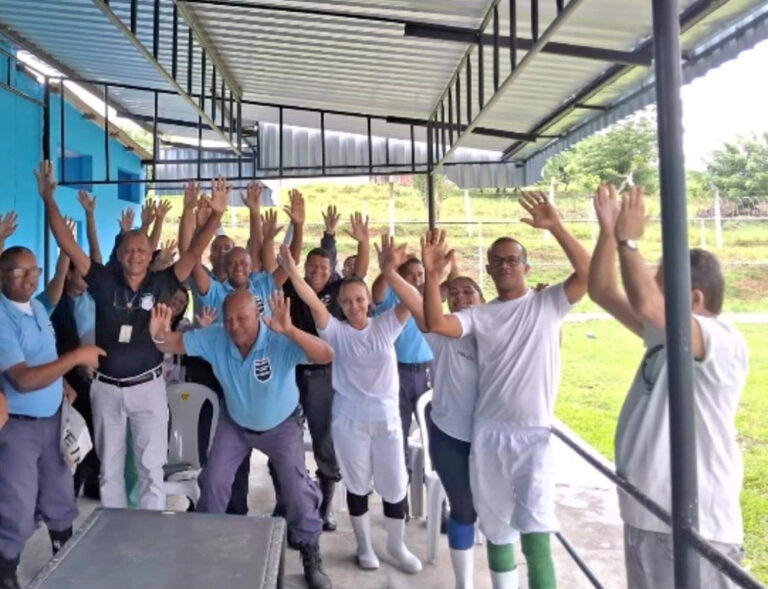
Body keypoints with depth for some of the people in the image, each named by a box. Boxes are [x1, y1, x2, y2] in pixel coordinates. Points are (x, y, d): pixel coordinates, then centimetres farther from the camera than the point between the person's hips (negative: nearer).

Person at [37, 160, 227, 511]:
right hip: (106, 388, 2)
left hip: (147, 387, -2)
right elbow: (68, 245, -6)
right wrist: (49, 200, -13)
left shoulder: (161, 284, -7)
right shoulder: (104, 281, -4)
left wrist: (216, 215, -25)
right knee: (109, 468, 16)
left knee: (151, 467, 7)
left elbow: (194, 253, -14)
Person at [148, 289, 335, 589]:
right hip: (235, 423, 4)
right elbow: (176, 343, -14)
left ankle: (310, 552, 18)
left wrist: (290, 331, -66)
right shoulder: (214, 338, -24)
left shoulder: (280, 340, -37)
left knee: (296, 487, -4)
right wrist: (159, 335, -40)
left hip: (282, 425, -3)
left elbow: (326, 356, -50)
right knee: (213, 480, 7)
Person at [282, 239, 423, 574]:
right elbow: (313, 303, -18)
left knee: (394, 486, 9)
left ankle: (397, 545, 32)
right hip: (349, 419, 0)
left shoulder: (386, 326, -2)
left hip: (386, 417, 1)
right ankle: (364, 545, 34)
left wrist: (389, 270, -33)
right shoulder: (336, 331, -4)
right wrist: (291, 269, -31)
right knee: (357, 485, 13)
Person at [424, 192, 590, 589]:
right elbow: (435, 324, -9)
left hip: (532, 433, -3)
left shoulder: (547, 303, 0)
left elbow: (587, 274, -15)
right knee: (495, 526, 16)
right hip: (487, 433, 4)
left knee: (535, 530, -11)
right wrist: (432, 275, -18)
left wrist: (556, 228, -22)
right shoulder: (480, 315, 6)